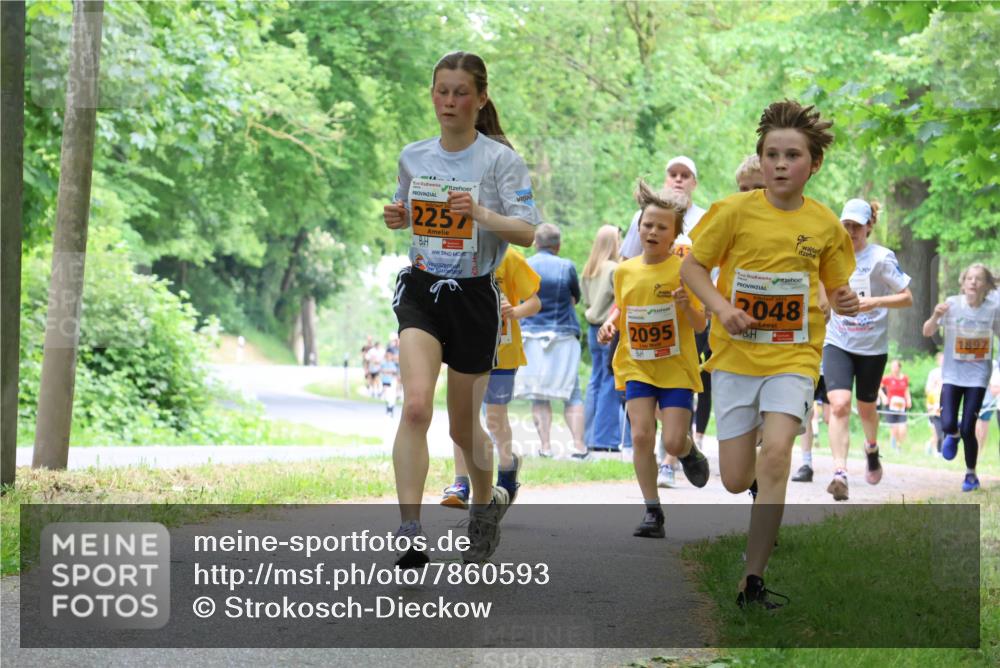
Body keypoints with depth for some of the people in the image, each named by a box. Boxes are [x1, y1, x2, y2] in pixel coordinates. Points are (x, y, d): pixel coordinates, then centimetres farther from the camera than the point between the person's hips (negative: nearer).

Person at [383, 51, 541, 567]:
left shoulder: (500, 159, -8)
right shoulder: (413, 156, 6)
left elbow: (529, 232, -16)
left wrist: (483, 215, -34)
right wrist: (396, 218, 1)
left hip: (474, 296, -2)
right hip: (420, 290, 2)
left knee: (463, 426, 10)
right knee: (416, 407, -21)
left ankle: (487, 501, 42)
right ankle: (410, 535, -27)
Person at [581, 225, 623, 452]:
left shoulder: (588, 270, 7)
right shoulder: (614, 269, -15)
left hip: (594, 329, 8)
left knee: (595, 382, 12)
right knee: (610, 384, -3)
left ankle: (589, 437, 15)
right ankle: (605, 438, -3)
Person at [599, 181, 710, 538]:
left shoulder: (683, 270, -8)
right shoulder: (625, 271, 3)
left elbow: (700, 325, -8)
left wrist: (687, 306, -28)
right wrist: (611, 323, -2)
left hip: (677, 368, -3)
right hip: (637, 367, 3)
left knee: (673, 442, -10)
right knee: (641, 435, -11)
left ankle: (689, 451, 29)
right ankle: (652, 512, -1)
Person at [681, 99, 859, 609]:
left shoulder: (825, 225, -1)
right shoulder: (735, 211, -7)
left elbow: (834, 286, 13)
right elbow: (692, 266, 0)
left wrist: (844, 301, -10)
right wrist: (721, 308, -16)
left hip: (793, 357, 0)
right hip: (735, 355, 1)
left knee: (776, 455, -23)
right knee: (736, 482, 1)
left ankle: (753, 583, -15)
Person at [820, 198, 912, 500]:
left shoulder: (882, 258, -10)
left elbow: (907, 298, -9)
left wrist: (875, 302, -22)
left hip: (873, 347, -2)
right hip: (837, 343, 2)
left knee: (866, 406, 16)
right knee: (839, 404, -18)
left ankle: (872, 449, 49)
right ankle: (840, 473, -24)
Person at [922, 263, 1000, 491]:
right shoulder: (952, 304, -8)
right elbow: (927, 332, -8)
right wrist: (936, 316, -27)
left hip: (977, 376, 0)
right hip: (952, 375, 0)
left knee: (967, 429, -5)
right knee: (947, 425, -13)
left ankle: (971, 474, 18)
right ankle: (953, 435, 27)